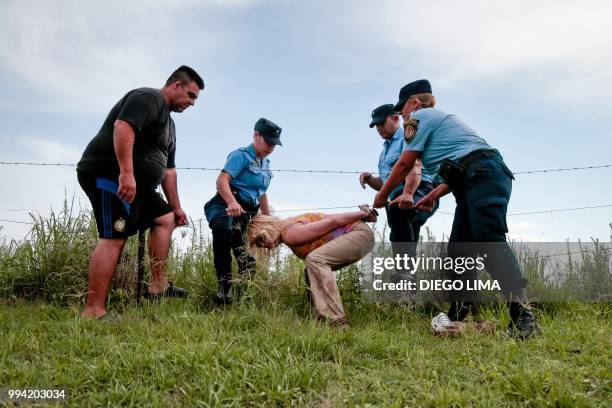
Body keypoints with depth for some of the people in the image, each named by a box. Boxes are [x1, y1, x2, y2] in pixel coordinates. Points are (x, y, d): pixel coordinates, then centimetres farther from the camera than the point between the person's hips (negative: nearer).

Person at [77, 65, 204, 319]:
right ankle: (94, 311, -18)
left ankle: (158, 286, 8)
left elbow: (168, 169, 26)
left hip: (134, 184, 11)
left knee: (165, 218, 12)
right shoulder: (148, 98, -5)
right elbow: (123, 127, -25)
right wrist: (126, 173, -34)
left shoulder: (168, 122, 25)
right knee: (114, 237, -17)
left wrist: (176, 207, 25)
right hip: (109, 175, -11)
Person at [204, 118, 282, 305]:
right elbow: (222, 180, -17)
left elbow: (261, 195, 33)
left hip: (245, 212, 10)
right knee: (223, 229, -37)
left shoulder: (265, 164, 24)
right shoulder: (242, 155, -2)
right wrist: (232, 202, -35)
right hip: (226, 205, -10)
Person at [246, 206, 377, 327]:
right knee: (312, 272, 13)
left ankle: (337, 323, -27)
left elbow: (332, 221, -17)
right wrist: (362, 213, 8)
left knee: (314, 260, -26)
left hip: (361, 233, -10)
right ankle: (325, 319, 13)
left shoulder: (290, 234, -18)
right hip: (354, 234, 10)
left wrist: (363, 214, -10)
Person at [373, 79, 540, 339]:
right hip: (479, 181, 10)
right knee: (458, 249, 6)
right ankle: (456, 316, 8)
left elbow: (404, 164, 3)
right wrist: (433, 196, 26)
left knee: (491, 242, -22)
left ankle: (523, 319, -29)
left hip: (484, 175, -10)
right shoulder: (440, 119, 32)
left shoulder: (420, 116, 5)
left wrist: (382, 196, 14)